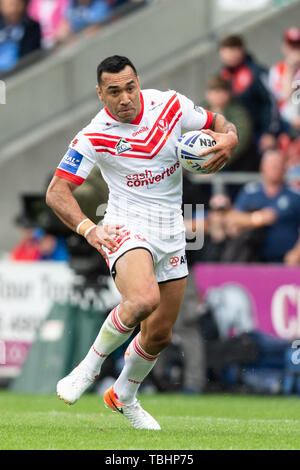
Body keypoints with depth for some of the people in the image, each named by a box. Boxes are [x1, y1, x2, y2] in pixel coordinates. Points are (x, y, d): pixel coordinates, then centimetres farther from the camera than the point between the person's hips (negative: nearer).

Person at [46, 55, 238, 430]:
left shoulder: (172, 105, -5)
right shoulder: (95, 136, -14)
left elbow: (220, 124, 10)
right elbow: (56, 192, -15)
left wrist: (228, 139, -15)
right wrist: (88, 229, -32)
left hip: (171, 235, 5)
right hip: (127, 228, -5)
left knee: (159, 335, 10)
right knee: (143, 300, -35)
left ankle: (124, 396, 37)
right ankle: (90, 367, -13)